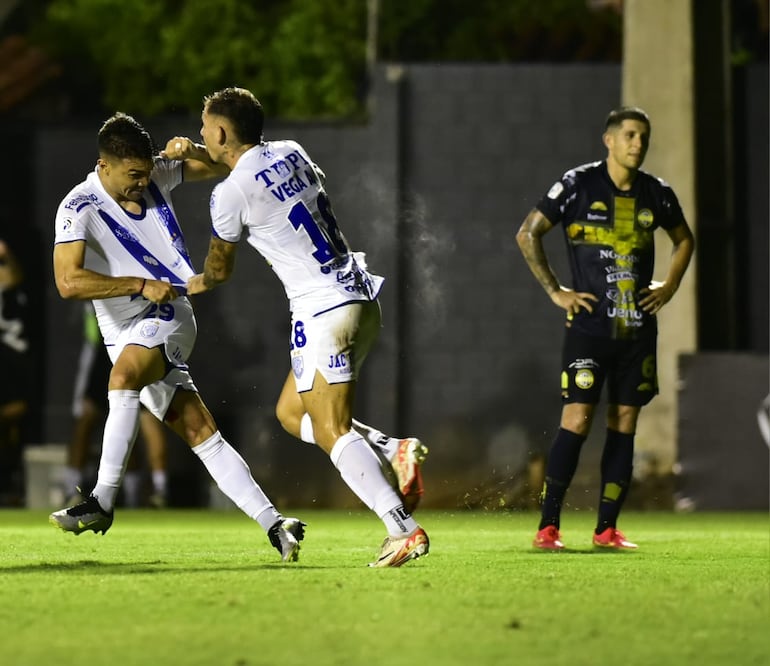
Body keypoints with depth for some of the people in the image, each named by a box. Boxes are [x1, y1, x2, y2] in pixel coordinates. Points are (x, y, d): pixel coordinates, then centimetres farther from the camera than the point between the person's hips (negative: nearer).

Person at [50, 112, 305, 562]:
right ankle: (273, 523, -6)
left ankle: (103, 502, -30)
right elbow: (68, 282, -22)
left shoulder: (156, 174, 3)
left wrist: (191, 151, -5)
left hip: (169, 319, 1)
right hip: (129, 334, -1)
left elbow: (220, 167, 18)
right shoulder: (79, 209, -10)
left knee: (124, 377, -30)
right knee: (202, 436, -10)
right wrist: (141, 285, -23)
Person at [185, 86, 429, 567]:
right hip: (362, 298, 9)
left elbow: (221, 269, 6)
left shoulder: (231, 193, -10)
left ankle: (404, 530, -20)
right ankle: (395, 451, 3)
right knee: (291, 412, 18)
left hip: (324, 310, -9)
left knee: (332, 432, -8)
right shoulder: (291, 152, 11)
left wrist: (197, 284, 29)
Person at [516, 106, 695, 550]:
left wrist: (670, 285, 13)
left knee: (625, 425, 4)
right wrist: (555, 291, -4)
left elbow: (684, 238, 26)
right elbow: (528, 234, 0)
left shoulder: (657, 194, 7)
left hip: (639, 328, 4)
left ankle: (607, 527, 10)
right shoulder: (578, 184, -4)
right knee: (577, 420, -11)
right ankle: (548, 526, -6)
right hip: (590, 325, -4)